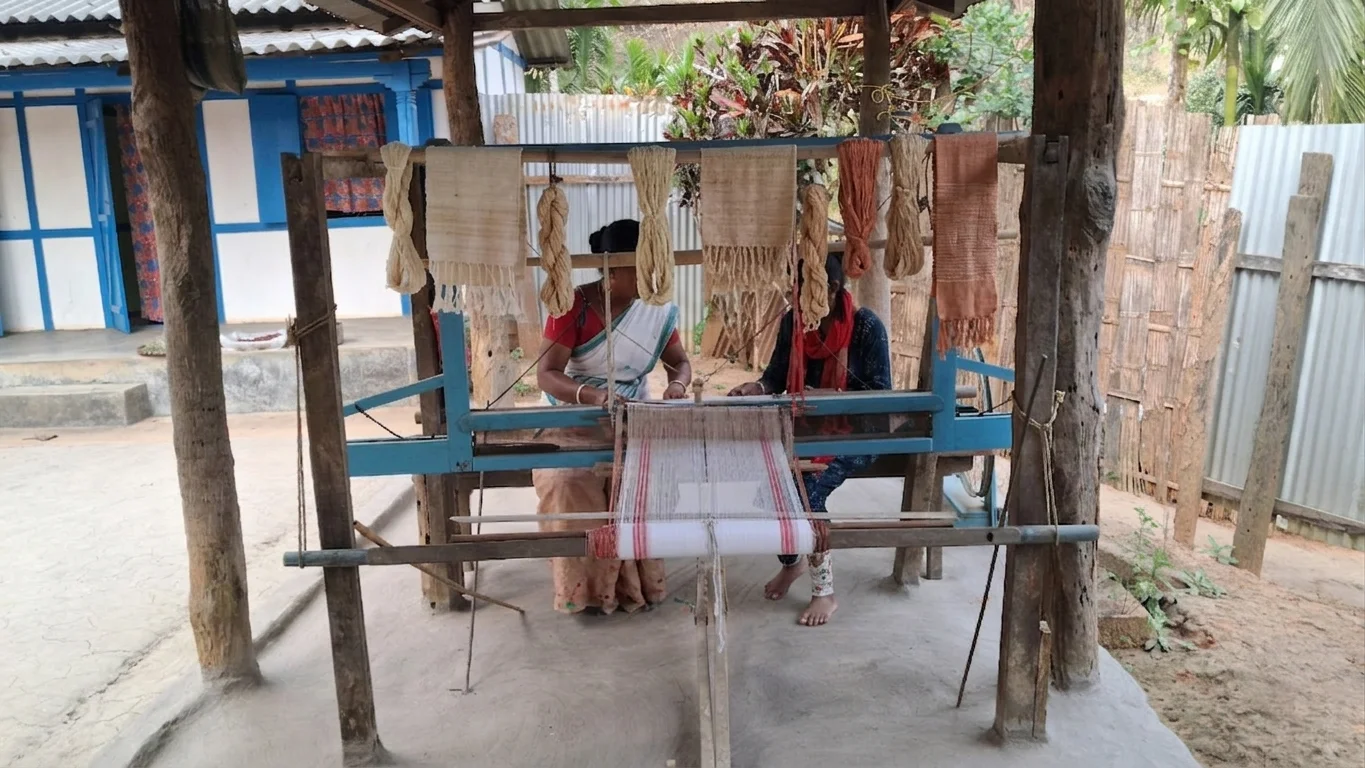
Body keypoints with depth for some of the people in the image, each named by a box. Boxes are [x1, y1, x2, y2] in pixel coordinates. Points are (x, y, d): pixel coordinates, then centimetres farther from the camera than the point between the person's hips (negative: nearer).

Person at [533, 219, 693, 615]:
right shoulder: (574, 305, -13)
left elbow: (680, 361, 8)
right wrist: (592, 395, -38)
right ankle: (587, 587, -14)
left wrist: (677, 383, -18)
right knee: (569, 482, -31)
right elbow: (546, 374, -18)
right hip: (578, 421, -2)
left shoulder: (657, 308, 0)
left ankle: (636, 580, -8)